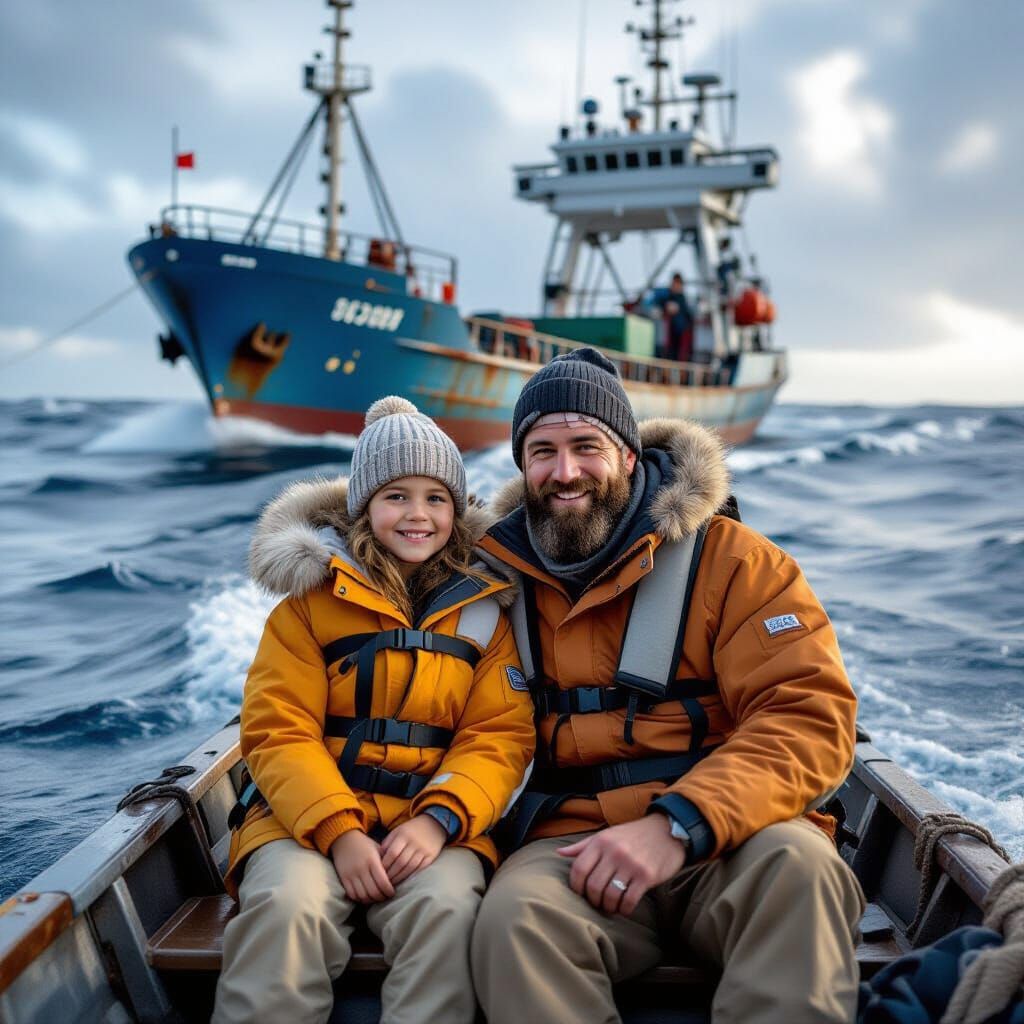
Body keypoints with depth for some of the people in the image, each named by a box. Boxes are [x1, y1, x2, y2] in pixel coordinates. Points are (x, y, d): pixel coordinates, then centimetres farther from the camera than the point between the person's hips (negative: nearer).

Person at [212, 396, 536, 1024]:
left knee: (447, 907, -30)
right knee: (289, 906, -30)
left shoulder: (485, 606, 9)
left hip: (436, 816, 1)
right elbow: (278, 732, -2)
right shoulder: (312, 599, 5)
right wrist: (338, 830, -17)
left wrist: (441, 819, -16)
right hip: (310, 814, 0)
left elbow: (500, 735, 2)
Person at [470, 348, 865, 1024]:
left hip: (725, 843, -1)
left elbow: (810, 715, -8)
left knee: (797, 860, -33)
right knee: (514, 914, -32)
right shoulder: (501, 575, 11)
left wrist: (677, 824, -21)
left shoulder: (729, 556, 2)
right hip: (572, 841, 1)